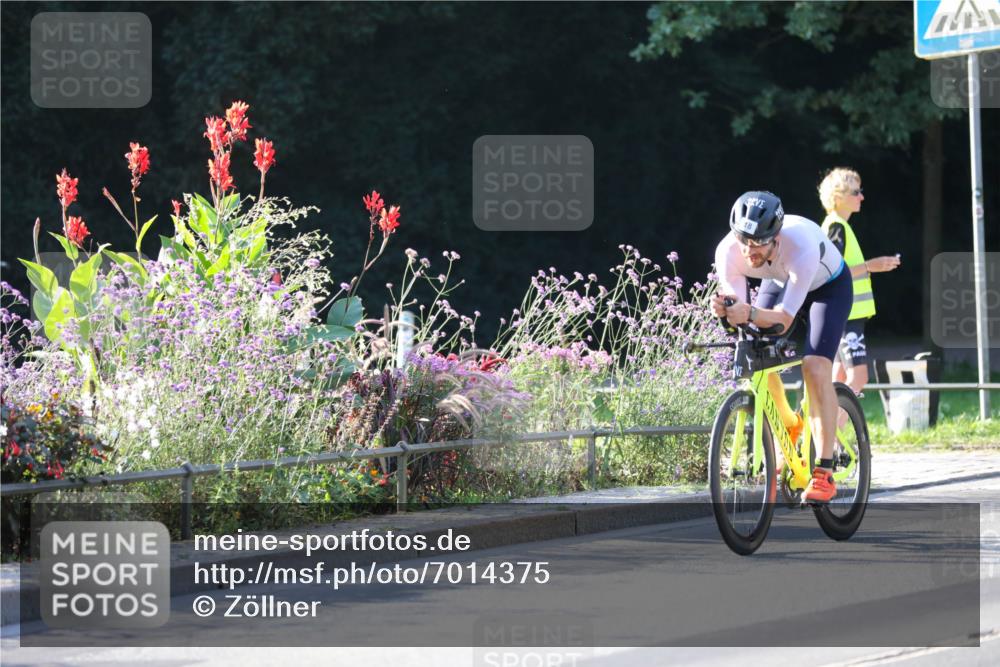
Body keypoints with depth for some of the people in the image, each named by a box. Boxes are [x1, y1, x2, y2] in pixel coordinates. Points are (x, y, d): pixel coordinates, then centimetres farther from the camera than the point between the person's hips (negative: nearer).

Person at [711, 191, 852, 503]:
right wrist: (725, 309, -50)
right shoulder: (728, 251, -32)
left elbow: (783, 319, -40)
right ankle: (789, 427, 20)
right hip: (779, 282, 4)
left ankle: (824, 472, -21)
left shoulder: (802, 247, -43)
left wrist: (750, 314, -59)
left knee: (815, 366, -23)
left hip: (828, 286, -4)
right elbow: (739, 316, -27)